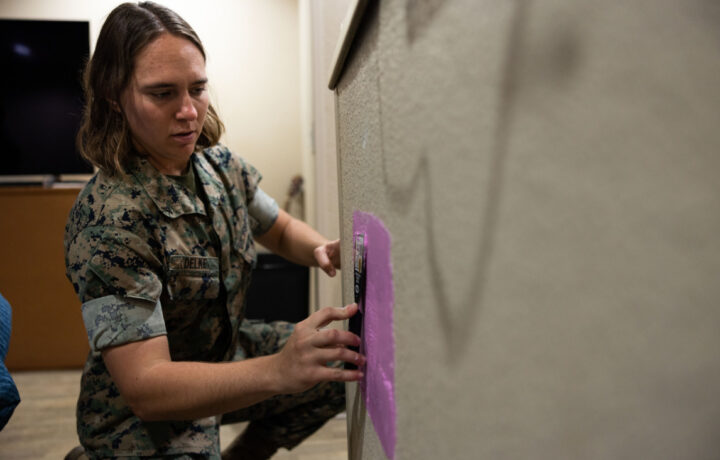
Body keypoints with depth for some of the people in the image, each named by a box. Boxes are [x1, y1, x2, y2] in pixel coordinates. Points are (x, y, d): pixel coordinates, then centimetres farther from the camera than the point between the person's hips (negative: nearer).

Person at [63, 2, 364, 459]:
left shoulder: (222, 166, -7)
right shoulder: (108, 219, -29)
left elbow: (281, 228, 10)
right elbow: (145, 387, -32)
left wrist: (322, 250, -14)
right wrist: (279, 371, -47)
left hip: (224, 353, 7)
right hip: (143, 416, -6)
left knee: (346, 367, 2)